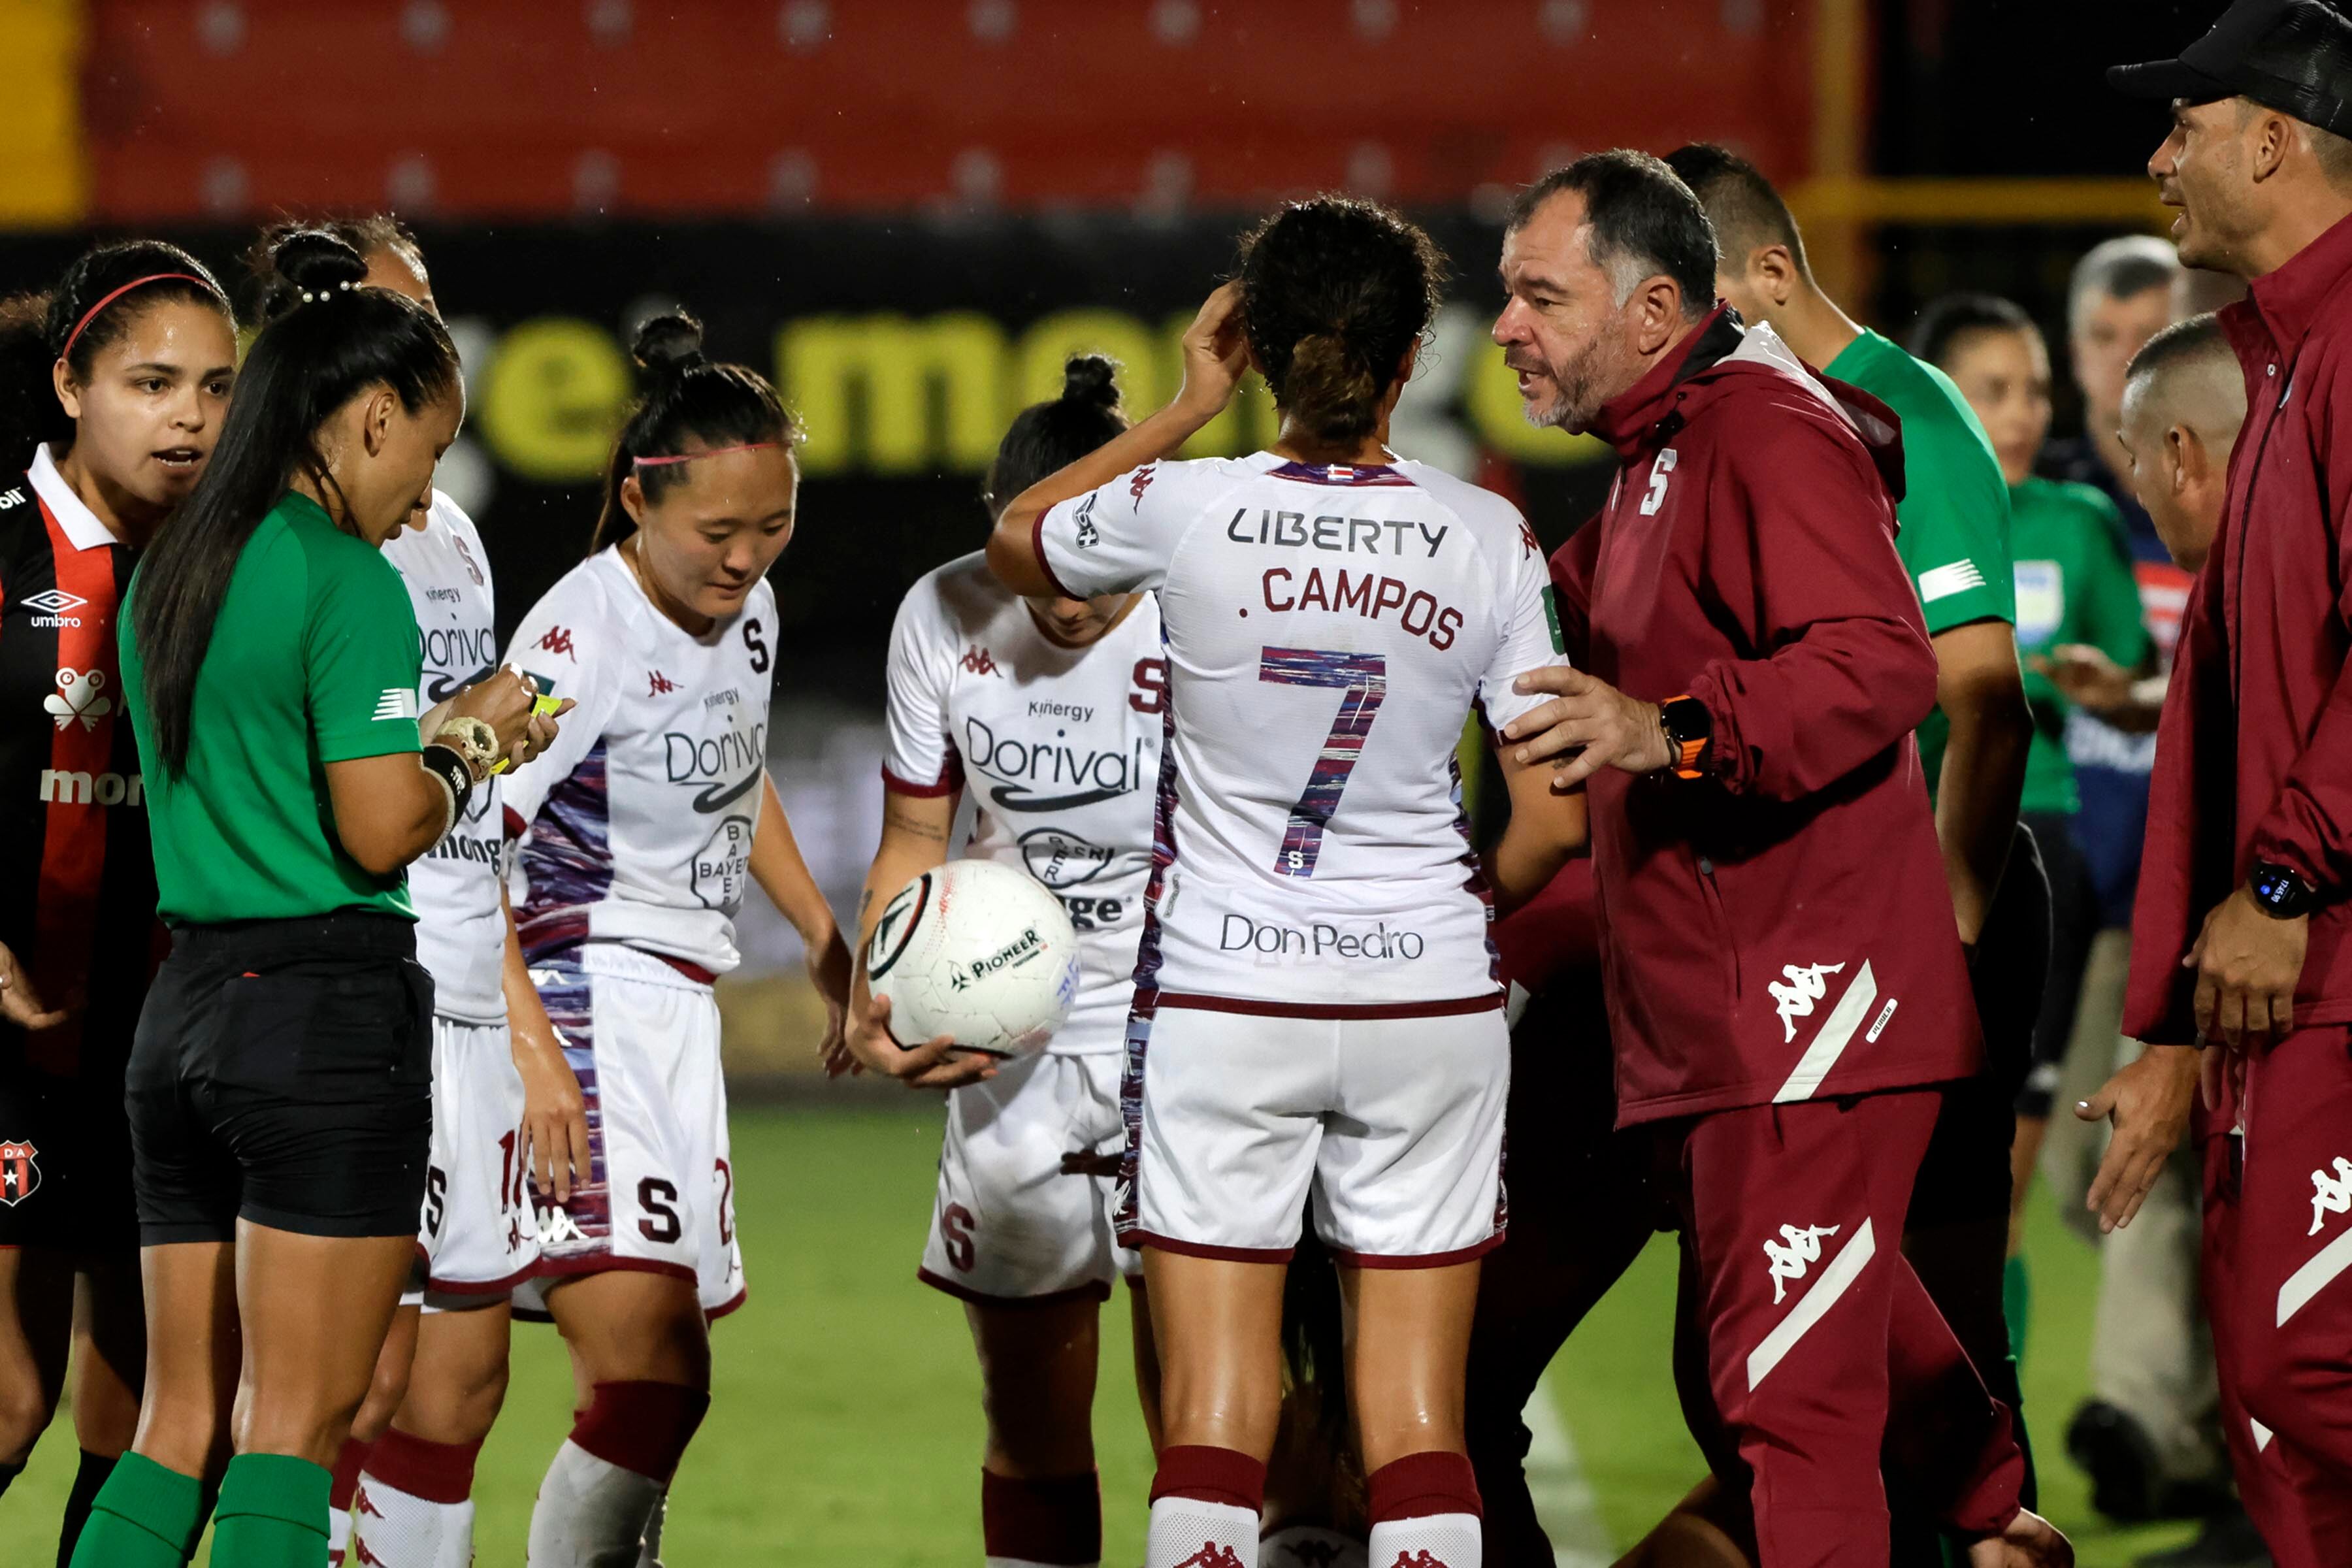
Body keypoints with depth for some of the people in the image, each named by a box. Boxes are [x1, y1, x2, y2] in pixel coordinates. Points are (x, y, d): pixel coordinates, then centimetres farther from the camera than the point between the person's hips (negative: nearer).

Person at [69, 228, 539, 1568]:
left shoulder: (167, 579, 14)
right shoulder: (347, 584, -11)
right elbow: (379, 831, -16)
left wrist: (435, 729, 19)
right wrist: (468, 753, 2)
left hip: (185, 1009, 8)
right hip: (330, 1007, -7)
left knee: (183, 1420, 10)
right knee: (294, 1425, -5)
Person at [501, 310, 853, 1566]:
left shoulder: (744, 609, 9)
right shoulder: (583, 636, -17)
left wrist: (822, 934, 27)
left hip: (672, 1009, 9)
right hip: (576, 1003, -9)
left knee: (667, 1379, 11)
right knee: (648, 1378, -20)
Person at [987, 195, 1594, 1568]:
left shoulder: (1189, 511, -9)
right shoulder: (1486, 537, -5)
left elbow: (1017, 541, 14)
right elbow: (1555, 821, -5)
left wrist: (1188, 411, 16)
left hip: (1219, 999, -1)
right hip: (1427, 999, 1)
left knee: (1213, 1423, 2)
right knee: (1418, 1427, 4)